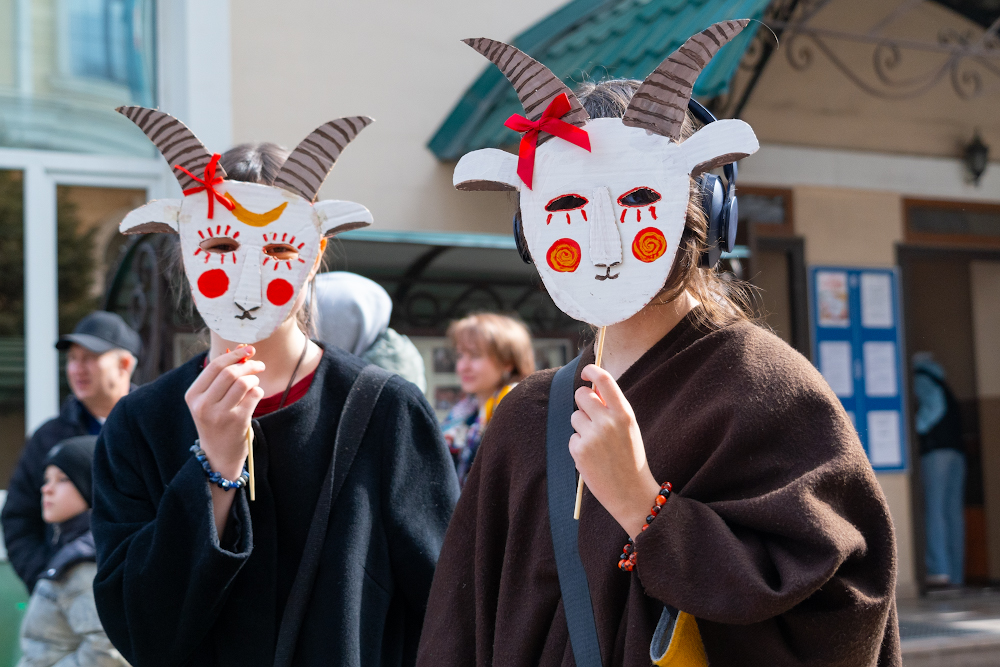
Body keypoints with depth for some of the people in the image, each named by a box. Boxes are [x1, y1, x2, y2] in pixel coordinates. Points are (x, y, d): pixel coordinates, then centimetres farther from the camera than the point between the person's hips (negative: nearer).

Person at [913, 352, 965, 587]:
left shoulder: (921, 377, 4)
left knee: (934, 510, -12)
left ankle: (939, 569, -21)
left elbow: (935, 405, -12)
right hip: (957, 450, 8)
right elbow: (955, 418, 20)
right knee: (954, 512, 3)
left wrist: (917, 426, -5)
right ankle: (956, 574, 0)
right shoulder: (942, 384, 27)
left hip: (936, 450, -7)